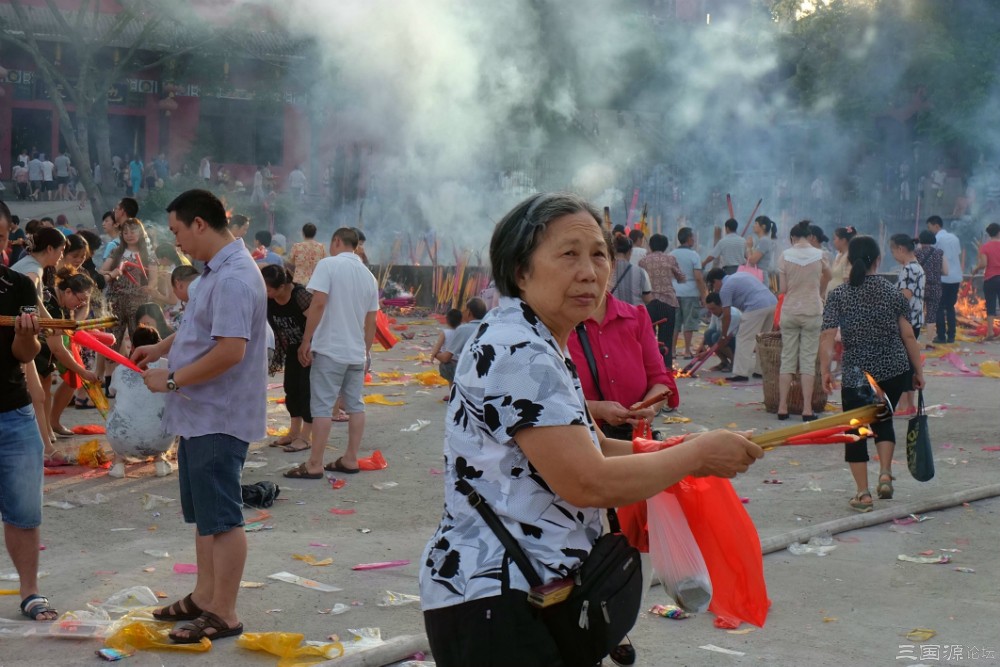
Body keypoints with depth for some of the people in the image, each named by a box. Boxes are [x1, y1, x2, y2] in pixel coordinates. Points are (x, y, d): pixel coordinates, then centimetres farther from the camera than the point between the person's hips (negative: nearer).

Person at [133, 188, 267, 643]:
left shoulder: (234, 279, -22)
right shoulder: (216, 271, 11)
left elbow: (230, 350, -30)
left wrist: (171, 380, -21)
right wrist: (159, 348, 16)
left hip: (219, 418, -11)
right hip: (199, 414, 11)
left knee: (222, 518, -2)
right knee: (203, 513, 18)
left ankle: (224, 614, 7)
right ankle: (204, 597, 30)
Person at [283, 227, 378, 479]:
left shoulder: (328, 264, -8)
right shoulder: (369, 275, 12)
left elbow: (318, 303, -18)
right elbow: (371, 322, 14)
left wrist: (306, 341, -13)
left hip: (330, 349, -6)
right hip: (356, 352, 6)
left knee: (322, 406, -4)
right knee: (355, 405, 12)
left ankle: (314, 465, -3)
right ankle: (350, 459, 16)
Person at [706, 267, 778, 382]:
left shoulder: (725, 288, 2)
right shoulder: (740, 275, 28)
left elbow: (727, 315, 1)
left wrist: (724, 335, 13)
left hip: (756, 307, -9)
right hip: (773, 303, 9)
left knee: (744, 339, -2)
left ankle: (741, 373, -5)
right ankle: (761, 370, 23)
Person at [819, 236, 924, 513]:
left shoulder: (838, 296, -4)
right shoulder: (893, 292, 0)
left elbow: (827, 337, -13)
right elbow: (908, 336, 1)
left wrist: (825, 370, -9)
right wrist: (918, 371, 9)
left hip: (857, 374, -2)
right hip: (895, 370, 2)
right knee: (883, 419, 24)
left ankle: (863, 493, 7)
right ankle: (885, 474, 9)